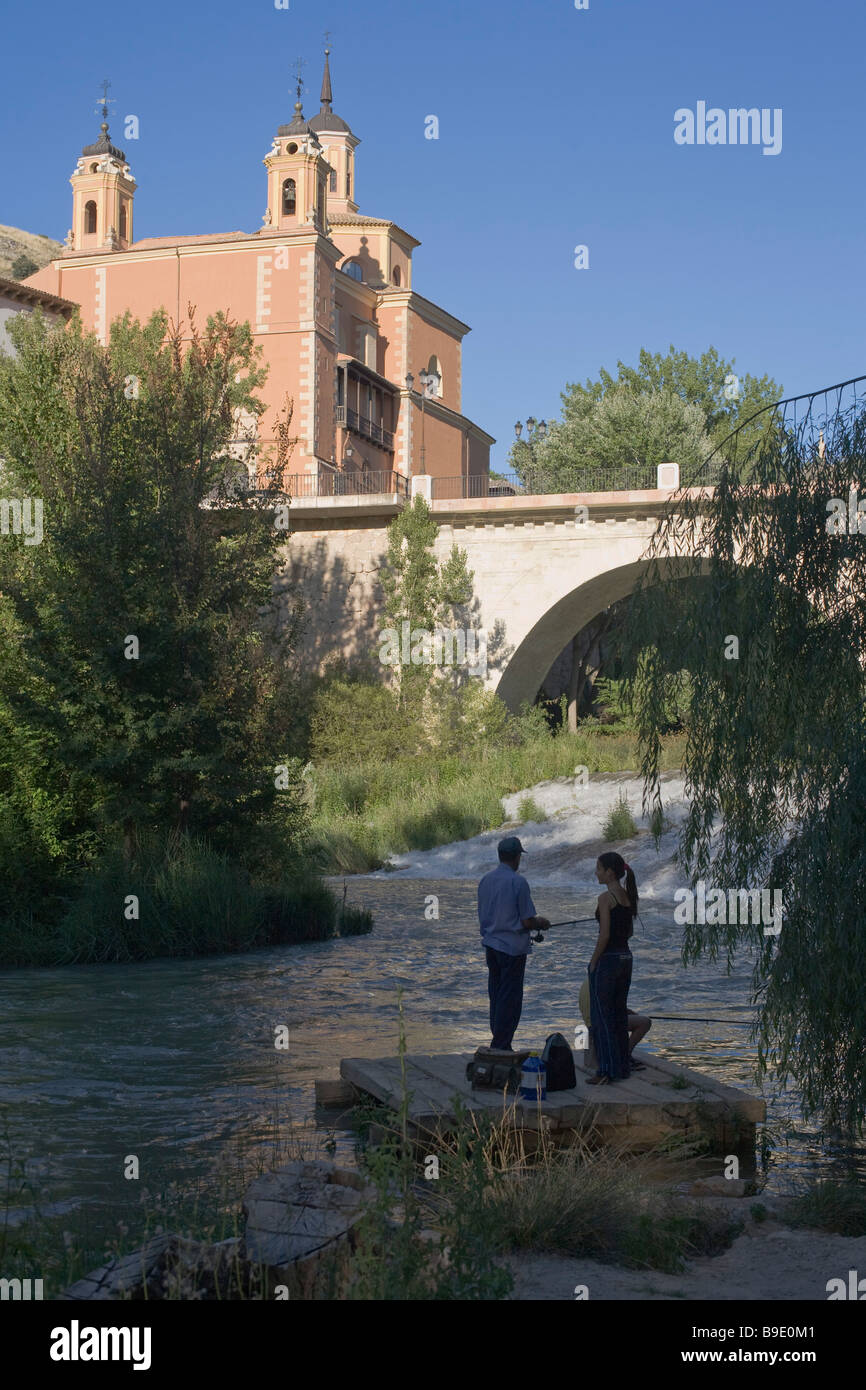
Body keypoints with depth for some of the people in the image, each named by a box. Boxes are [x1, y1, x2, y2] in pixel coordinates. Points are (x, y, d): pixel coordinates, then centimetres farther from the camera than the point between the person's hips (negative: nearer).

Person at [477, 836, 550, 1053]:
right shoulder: (518, 882, -15)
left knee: (496, 996, 14)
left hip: (491, 944, 7)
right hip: (512, 947, -7)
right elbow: (527, 921, -16)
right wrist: (541, 923, 7)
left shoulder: (485, 880, 6)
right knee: (510, 999, -1)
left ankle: (497, 1044, 20)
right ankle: (502, 1046, -1)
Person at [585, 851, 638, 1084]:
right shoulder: (628, 896, 9)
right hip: (626, 957, 8)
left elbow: (604, 935, -19)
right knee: (620, 1014, 15)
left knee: (602, 1016, -2)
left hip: (608, 960, -8)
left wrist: (593, 962, -11)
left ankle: (607, 1071, -1)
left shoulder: (606, 897, -15)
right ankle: (622, 1067, 21)